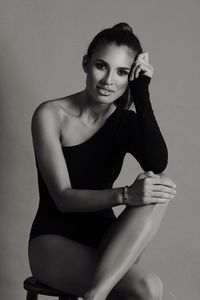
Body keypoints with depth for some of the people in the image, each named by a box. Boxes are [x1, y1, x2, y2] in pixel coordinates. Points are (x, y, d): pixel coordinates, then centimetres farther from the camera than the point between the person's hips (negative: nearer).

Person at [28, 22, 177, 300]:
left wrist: (141, 93, -20)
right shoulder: (51, 115, -9)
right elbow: (64, 198, -17)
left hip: (104, 241, 6)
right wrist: (126, 195, -32)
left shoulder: (126, 121, 2)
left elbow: (158, 165, -20)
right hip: (53, 241, -5)